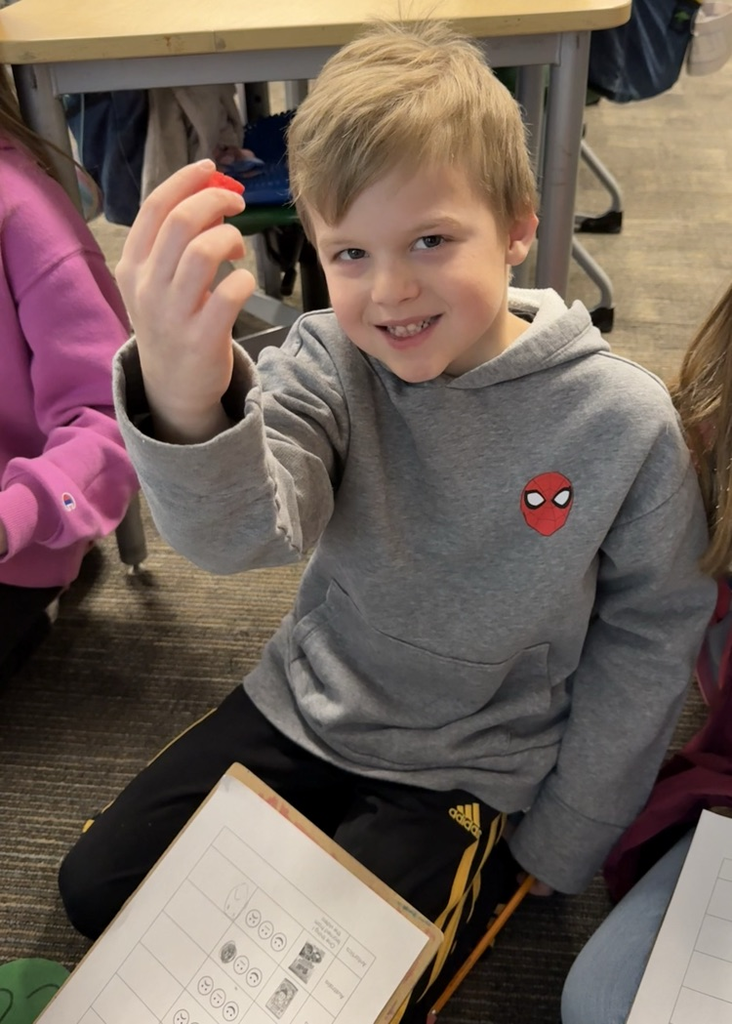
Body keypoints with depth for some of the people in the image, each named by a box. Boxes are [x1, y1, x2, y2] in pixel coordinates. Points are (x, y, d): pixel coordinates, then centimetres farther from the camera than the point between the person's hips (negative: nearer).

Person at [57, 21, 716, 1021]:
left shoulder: (624, 420, -19)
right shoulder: (327, 364, -17)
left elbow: (647, 644, -8)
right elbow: (239, 534, -32)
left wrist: (554, 854, -2)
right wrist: (183, 400, -56)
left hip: (461, 768, -2)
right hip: (305, 706, 3)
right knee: (97, 886, 7)